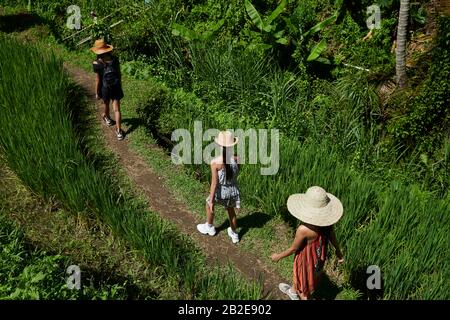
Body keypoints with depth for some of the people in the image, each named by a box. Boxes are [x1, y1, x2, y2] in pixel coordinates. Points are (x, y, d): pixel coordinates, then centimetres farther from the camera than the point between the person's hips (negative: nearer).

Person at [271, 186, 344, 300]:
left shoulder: (304, 229, -39)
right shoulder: (327, 223, -22)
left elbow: (294, 249, -23)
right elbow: (332, 237, -2)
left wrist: (279, 256, -5)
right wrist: (338, 251, 18)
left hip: (306, 260, -6)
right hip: (319, 258, 6)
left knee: (304, 289, 23)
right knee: (301, 276, 35)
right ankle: (293, 291, 63)